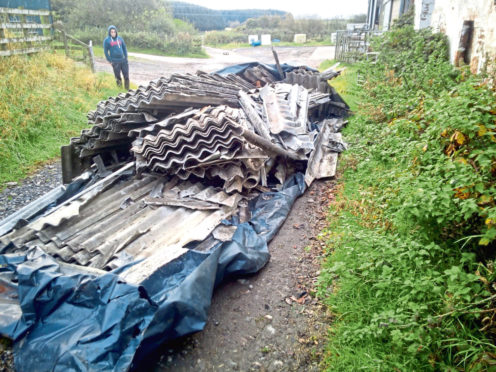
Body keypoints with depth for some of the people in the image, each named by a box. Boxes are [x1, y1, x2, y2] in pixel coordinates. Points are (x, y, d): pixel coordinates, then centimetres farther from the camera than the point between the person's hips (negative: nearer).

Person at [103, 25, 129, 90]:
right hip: (115, 62, -3)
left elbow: (124, 48, 17)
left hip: (123, 60, 3)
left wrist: (126, 57, 9)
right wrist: (110, 61, -5)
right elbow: (106, 51, 0)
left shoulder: (120, 38, 10)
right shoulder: (107, 40, -1)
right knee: (118, 77, 1)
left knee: (126, 76, 2)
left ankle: (127, 89, 14)